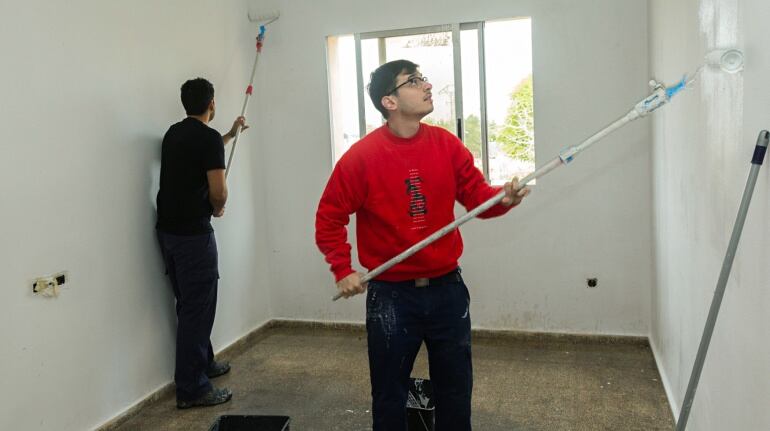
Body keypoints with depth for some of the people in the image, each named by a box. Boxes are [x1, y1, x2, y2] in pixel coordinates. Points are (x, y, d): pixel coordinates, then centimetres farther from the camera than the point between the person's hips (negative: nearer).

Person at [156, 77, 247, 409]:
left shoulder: (174, 133, 13)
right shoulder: (209, 137, -13)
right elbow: (218, 191, -18)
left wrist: (231, 134, 45)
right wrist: (217, 209, 4)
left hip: (168, 229, 9)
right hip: (193, 233, -9)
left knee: (189, 304, 19)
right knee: (197, 308, -3)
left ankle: (204, 363, 34)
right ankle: (191, 389, 3)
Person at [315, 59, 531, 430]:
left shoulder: (447, 144, -1)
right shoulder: (362, 156, -12)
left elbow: (477, 196, 4)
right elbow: (329, 217, -4)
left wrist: (504, 197, -17)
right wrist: (342, 270, -9)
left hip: (447, 289, 4)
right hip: (391, 295, -3)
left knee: (456, 389, 17)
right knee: (389, 395, 12)